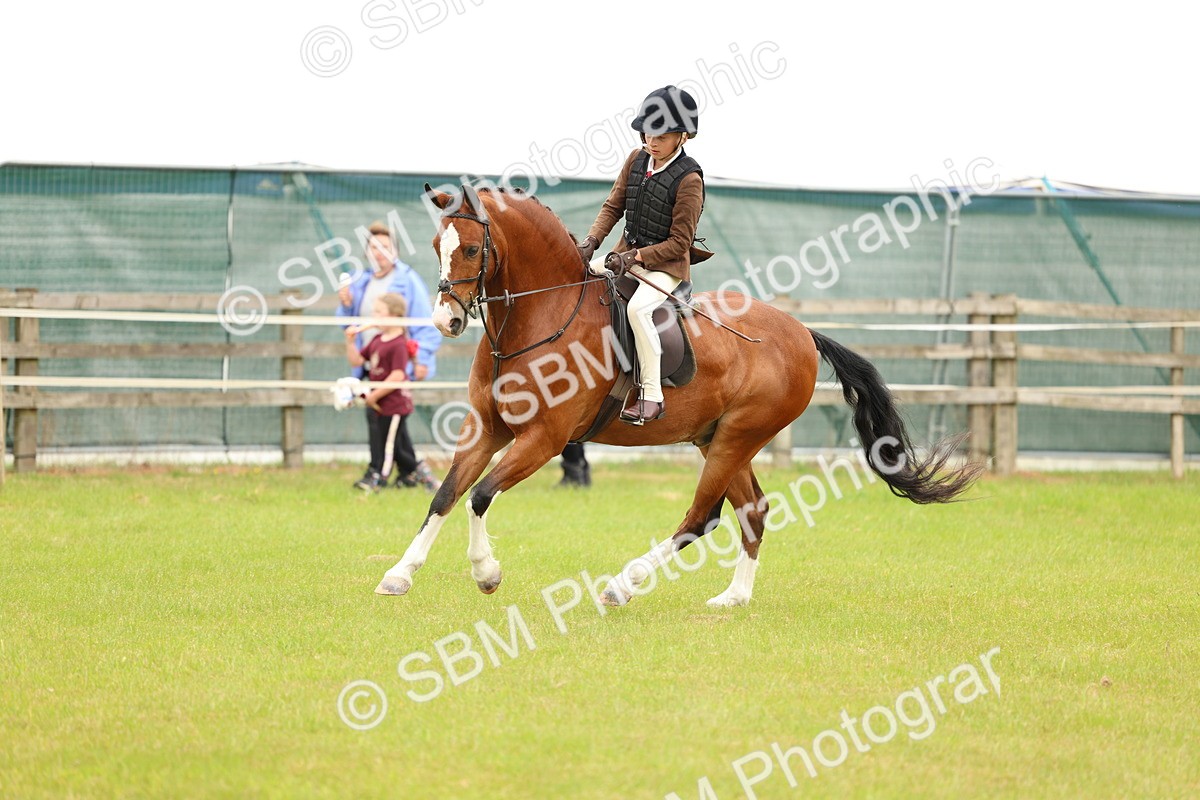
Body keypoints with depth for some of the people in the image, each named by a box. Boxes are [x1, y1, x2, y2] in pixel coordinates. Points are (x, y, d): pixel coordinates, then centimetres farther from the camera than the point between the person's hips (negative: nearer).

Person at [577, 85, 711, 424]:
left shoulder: (688, 179, -17)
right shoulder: (636, 160, 3)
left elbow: (679, 243, -16)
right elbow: (613, 205, 9)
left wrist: (636, 257, -23)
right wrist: (592, 240, -8)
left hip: (667, 265, -8)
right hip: (627, 254, 8)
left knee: (638, 307, -34)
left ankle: (652, 395, -30)